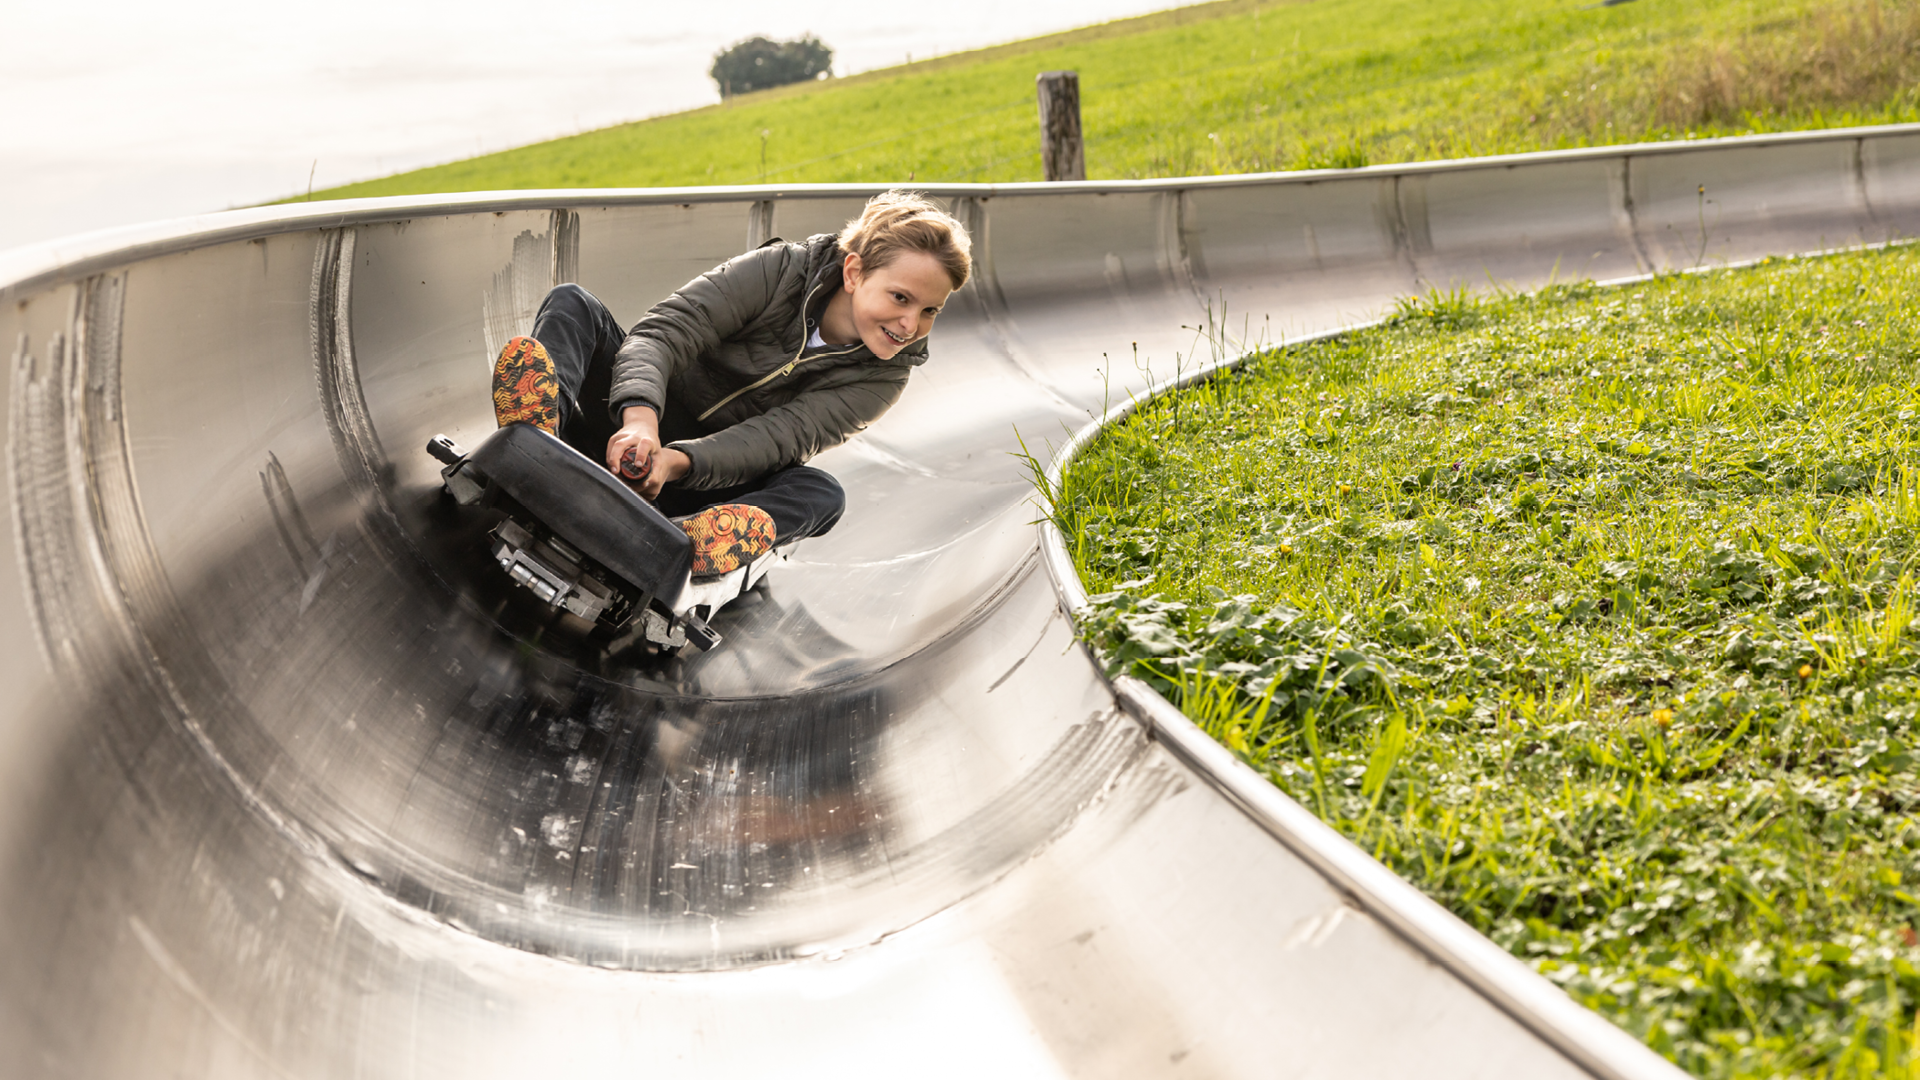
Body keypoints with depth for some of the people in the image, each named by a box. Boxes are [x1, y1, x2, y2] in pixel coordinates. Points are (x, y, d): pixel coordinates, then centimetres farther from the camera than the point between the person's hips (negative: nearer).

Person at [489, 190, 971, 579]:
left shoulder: (881, 378, -7)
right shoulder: (779, 271, -11)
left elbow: (774, 439, -21)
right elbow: (661, 333, -20)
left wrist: (676, 461, -38)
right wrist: (641, 418, -41)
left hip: (709, 480, 0)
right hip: (638, 428, 0)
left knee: (821, 495, -30)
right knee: (573, 304, -23)